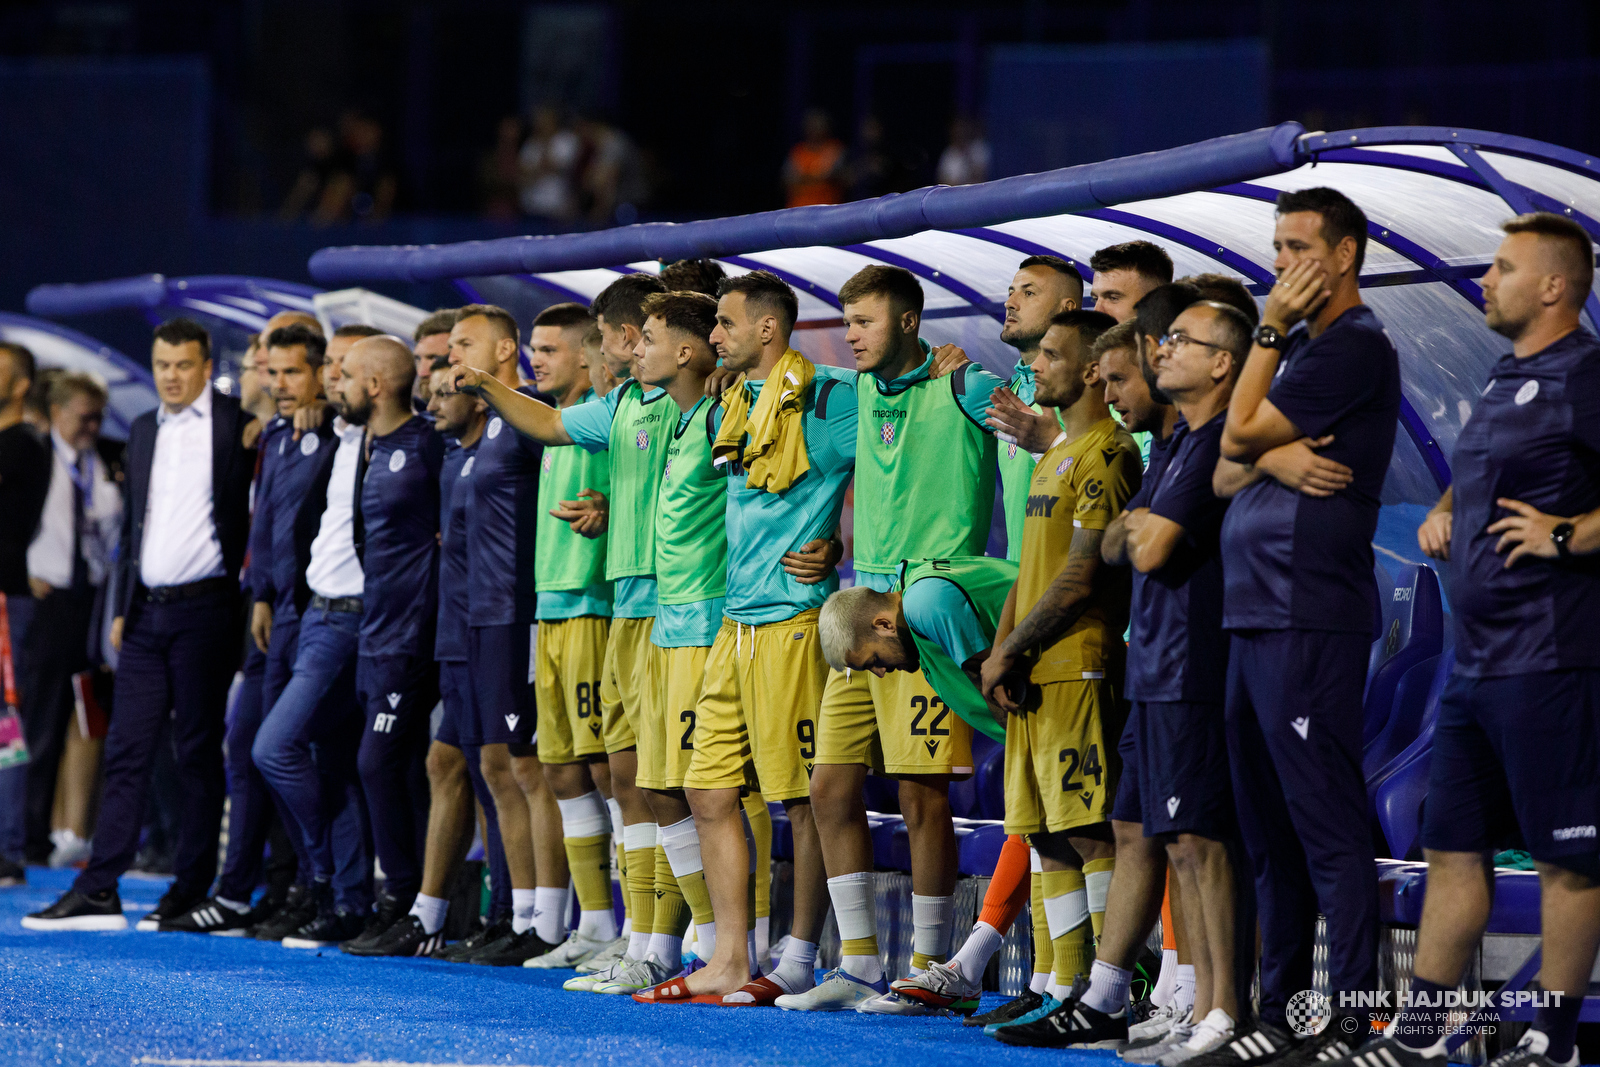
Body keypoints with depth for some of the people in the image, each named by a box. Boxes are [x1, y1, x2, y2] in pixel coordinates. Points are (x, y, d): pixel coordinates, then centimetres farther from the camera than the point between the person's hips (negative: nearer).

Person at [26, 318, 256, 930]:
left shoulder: (235, 425, -3)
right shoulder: (144, 431, 16)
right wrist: (123, 606, 16)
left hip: (203, 609, -5)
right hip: (147, 610, 5)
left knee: (198, 753, 0)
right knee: (126, 750, 2)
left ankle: (191, 891, 6)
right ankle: (98, 891, 0)